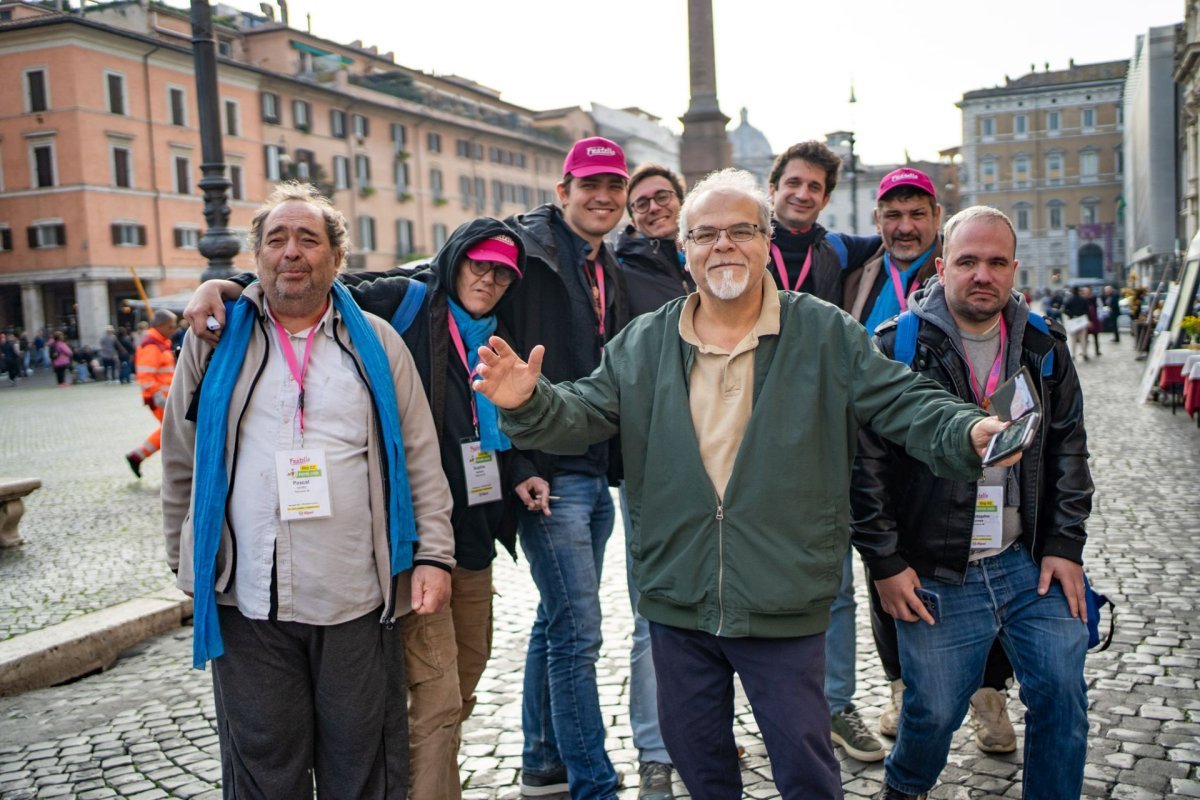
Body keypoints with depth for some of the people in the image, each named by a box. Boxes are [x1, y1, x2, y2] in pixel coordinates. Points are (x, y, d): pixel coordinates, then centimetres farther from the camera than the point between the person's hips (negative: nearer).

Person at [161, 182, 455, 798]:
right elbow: (181, 463, 12)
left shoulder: (375, 342, 6)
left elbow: (420, 458, 4)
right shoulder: (216, 340, 6)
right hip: (247, 606, 0)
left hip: (358, 602, 0)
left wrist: (433, 555, -3)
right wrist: (185, 559, 12)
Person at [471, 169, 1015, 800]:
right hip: (676, 600, 3)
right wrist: (529, 404, -20)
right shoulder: (643, 344, 3)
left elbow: (905, 403, -5)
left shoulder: (826, 334, -3)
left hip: (784, 605, -3)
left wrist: (969, 432, -25)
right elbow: (582, 415, 1)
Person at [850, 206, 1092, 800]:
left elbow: (1069, 449, 13)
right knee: (934, 710, 3)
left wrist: (1065, 545, 5)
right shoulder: (898, 348, -8)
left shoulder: (1043, 347, 7)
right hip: (934, 577, -3)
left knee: (1061, 693, -1)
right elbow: (866, 463, -8)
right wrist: (885, 562, -8)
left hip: (1032, 563, 4)